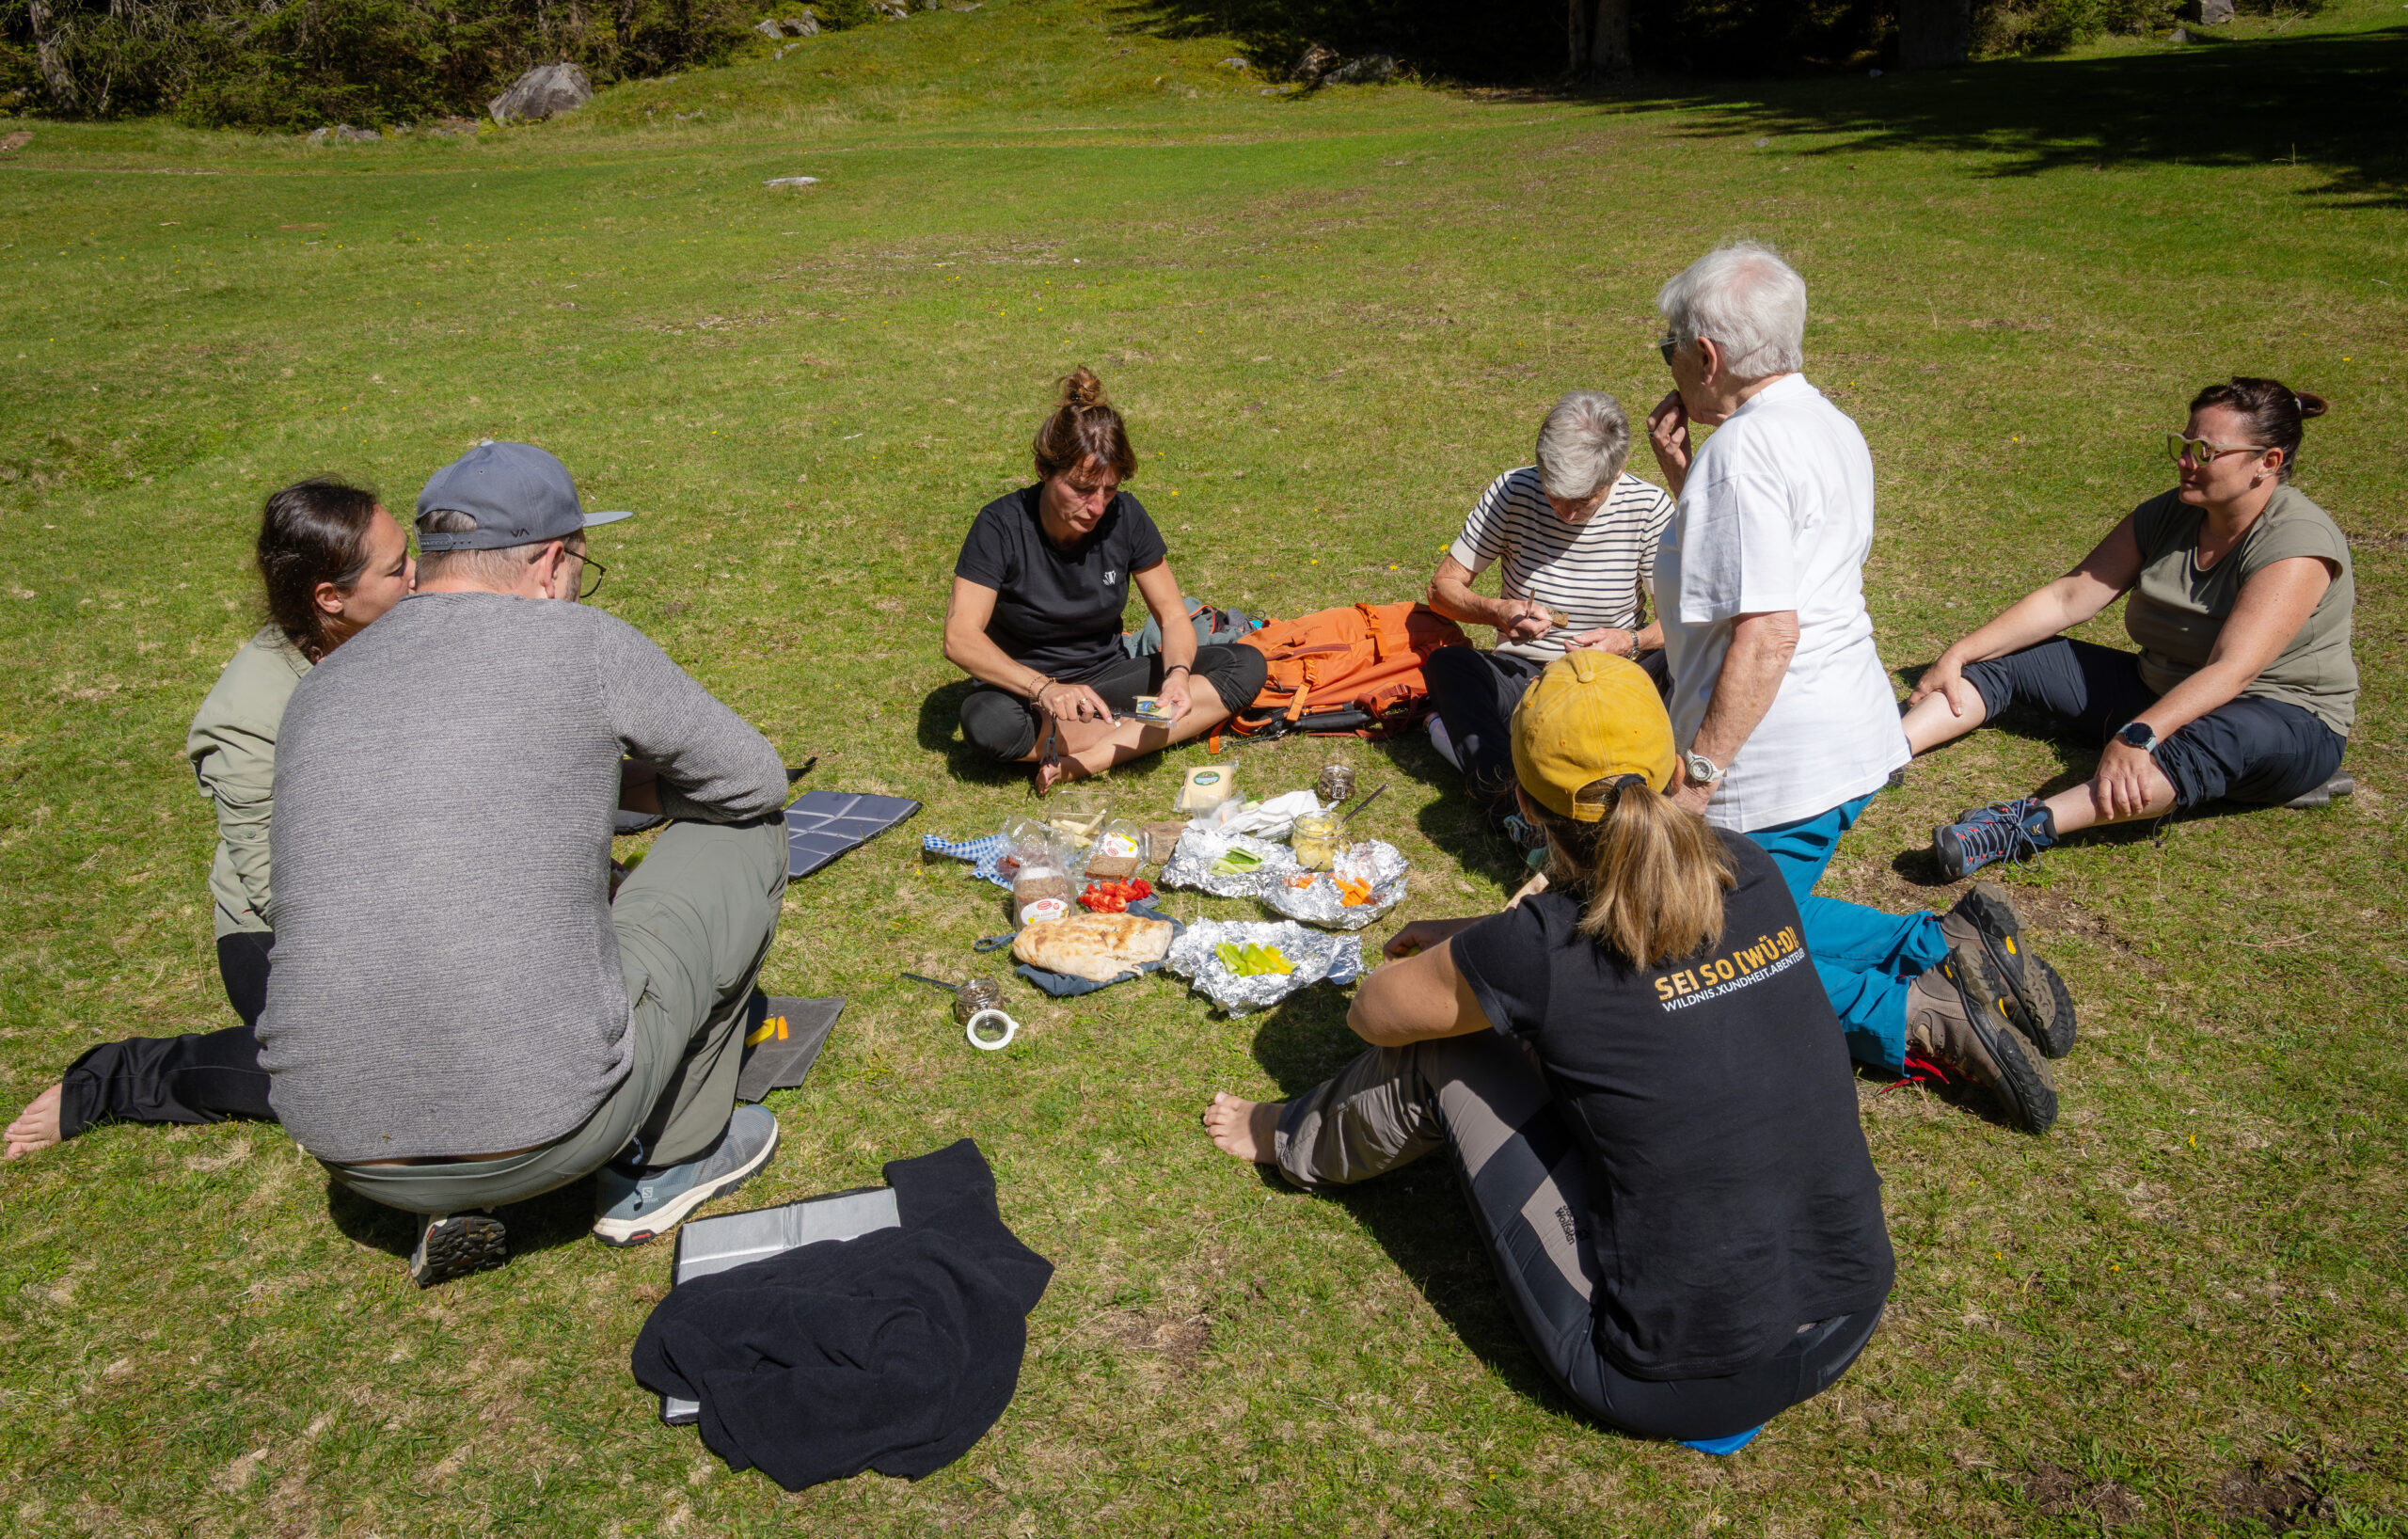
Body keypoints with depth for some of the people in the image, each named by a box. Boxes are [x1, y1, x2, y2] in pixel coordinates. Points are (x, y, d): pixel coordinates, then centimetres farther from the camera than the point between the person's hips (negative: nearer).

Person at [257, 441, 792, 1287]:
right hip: (546, 1130, -6)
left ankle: (450, 1202, 20)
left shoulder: (318, 688, 11)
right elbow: (753, 779, 7)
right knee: (745, 834, 13)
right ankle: (669, 1160, 23)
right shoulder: (578, 642, -5)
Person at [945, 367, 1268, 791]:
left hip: (1106, 676, 4)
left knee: (1246, 665, -16)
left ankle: (1088, 761, -25)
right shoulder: (1002, 525, -19)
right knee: (986, 722, -40)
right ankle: (1138, 735, -18)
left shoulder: (1124, 515, -10)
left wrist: (1177, 673, -26)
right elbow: (960, 638, -25)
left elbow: (1173, 614, -3)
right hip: (1025, 689, -3)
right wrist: (1044, 688, -39)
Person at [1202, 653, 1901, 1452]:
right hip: (1851, 1326, 6)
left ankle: (1292, 1143, 37)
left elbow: (1371, 1012, 2)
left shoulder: (1535, 953, -19)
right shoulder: (1752, 875, -3)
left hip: (1675, 1388, -6)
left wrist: (1445, 968, 23)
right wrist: (1472, 941, 24)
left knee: (1439, 1047, 6)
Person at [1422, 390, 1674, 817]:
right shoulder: (1513, 492, -9)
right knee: (1445, 664, -29)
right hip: (1521, 677, 0)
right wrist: (1494, 611, -25)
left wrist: (1632, 641, -27)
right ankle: (1508, 796, -42)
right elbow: (1443, 586, -4)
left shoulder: (1650, 508, -9)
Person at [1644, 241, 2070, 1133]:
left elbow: (1765, 631, -26)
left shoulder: (1745, 446, -19)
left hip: (1780, 760, -10)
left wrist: (1697, 773, -23)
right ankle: (1951, 946, 10)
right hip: (1850, 733, 10)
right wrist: (1683, 479, 13)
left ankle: (1915, 1017, -9)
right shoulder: (1828, 425, 13)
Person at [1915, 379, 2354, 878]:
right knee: (2004, 656, -6)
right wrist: (1959, 655, -13)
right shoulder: (2168, 515, -1)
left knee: (2212, 741, -43)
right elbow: (2066, 598, -4)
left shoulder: (2297, 542, -22)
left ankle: (2029, 823, -60)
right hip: (2162, 696, 7)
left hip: (2286, 722, -7)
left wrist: (2135, 738, -47)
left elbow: (2231, 671, -34)